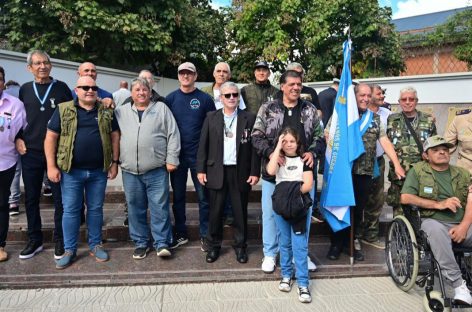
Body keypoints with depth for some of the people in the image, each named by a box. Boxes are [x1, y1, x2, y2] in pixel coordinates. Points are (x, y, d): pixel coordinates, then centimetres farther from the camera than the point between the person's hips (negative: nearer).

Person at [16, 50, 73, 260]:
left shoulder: (61, 87, 1)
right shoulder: (25, 89, 8)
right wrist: (18, 139, 3)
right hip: (30, 153, 3)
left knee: (60, 198, 3)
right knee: (31, 198, 9)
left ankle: (60, 241, 17)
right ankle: (34, 240, 24)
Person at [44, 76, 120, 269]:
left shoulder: (106, 112, 5)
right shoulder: (64, 110, 0)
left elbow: (115, 136, 9)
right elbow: (50, 137, 0)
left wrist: (115, 162, 3)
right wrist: (51, 166, -5)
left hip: (99, 171, 2)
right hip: (71, 171, -1)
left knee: (95, 209, 12)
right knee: (70, 210, 6)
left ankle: (95, 245, 25)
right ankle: (69, 250, 19)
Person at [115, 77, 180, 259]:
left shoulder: (161, 109, 5)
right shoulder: (121, 111, 12)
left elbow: (173, 135, 0)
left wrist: (171, 159, -5)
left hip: (157, 171, -2)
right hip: (130, 171, 3)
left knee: (160, 207, 1)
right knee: (135, 208, 10)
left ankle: (162, 243, 12)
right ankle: (141, 242, 24)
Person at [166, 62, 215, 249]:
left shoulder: (205, 99, 1)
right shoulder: (170, 99, 5)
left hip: (199, 155, -2)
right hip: (177, 155, 2)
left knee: (203, 196, 3)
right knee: (178, 196, 10)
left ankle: (205, 235, 15)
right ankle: (180, 234, 24)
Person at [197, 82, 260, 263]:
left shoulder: (249, 118, 1)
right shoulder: (211, 118, 4)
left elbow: (254, 146, 0)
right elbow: (203, 145, 4)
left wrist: (255, 172, -4)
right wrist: (201, 169, -1)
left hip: (240, 172, 0)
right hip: (217, 171, 1)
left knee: (240, 212, 9)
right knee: (215, 211, 8)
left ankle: (240, 246, 25)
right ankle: (213, 245, 25)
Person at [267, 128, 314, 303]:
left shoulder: (304, 160, 4)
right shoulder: (278, 158, 6)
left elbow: (308, 184, -4)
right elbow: (271, 171, -17)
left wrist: (295, 193, -17)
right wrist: (278, 147, -12)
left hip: (299, 207, -2)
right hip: (281, 206, 2)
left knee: (300, 246, -3)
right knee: (284, 243, 12)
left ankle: (303, 283, 2)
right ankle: (286, 275, 27)